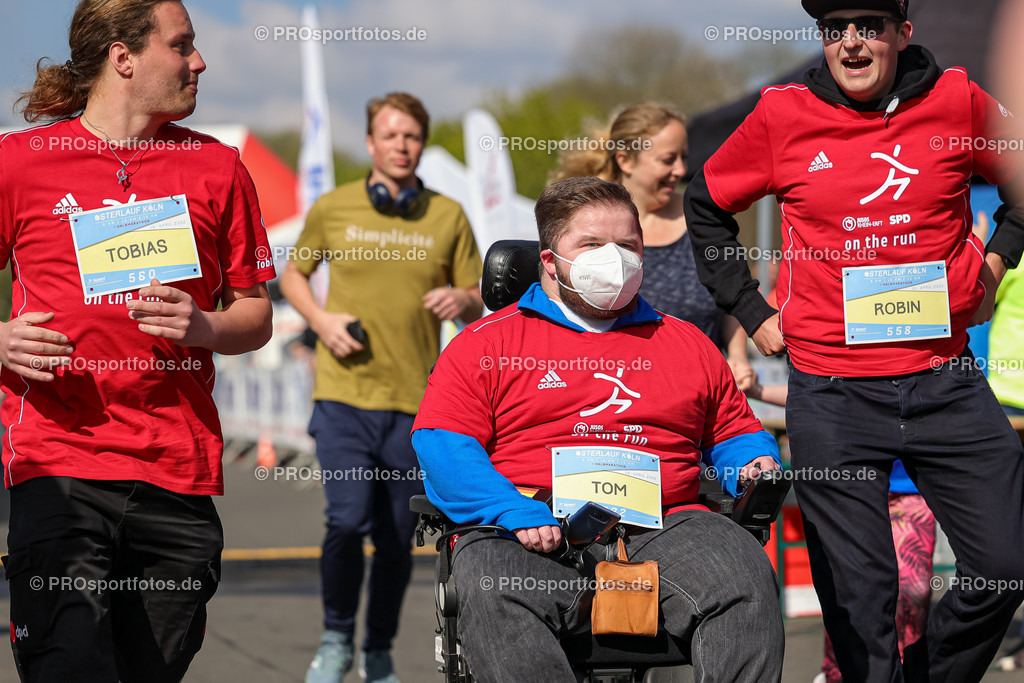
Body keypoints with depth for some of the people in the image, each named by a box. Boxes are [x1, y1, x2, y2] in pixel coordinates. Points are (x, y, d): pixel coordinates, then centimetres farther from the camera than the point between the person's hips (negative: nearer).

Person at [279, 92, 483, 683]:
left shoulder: (448, 217, 6)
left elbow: (477, 304, 10)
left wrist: (461, 300, -14)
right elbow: (294, 273, 19)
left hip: (415, 401, 1)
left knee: (398, 536, 5)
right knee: (348, 519, -16)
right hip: (345, 394, -1)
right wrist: (321, 318, -1)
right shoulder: (333, 208, 5)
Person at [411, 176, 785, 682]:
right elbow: (442, 443, 5)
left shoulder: (687, 343, 28)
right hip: (535, 539, -2)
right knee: (492, 592, -37)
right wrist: (516, 514, -12)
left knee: (744, 576, -30)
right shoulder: (486, 344, 17)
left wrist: (755, 467, 8)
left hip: (663, 526, 2)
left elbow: (734, 429, 35)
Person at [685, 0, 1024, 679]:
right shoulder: (783, 116, 0)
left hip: (945, 382, 1)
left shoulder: (957, 102, 0)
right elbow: (706, 206, 16)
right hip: (832, 394, -1)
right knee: (860, 604, 1)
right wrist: (754, 314, 11)